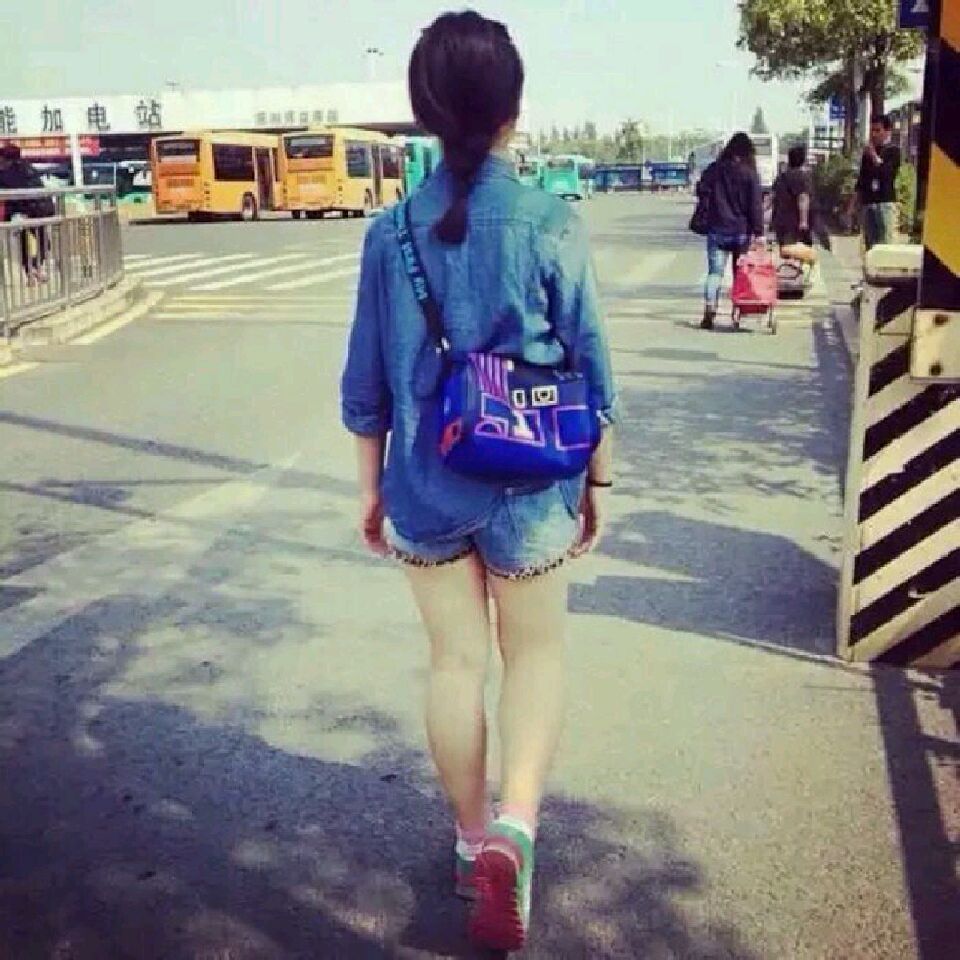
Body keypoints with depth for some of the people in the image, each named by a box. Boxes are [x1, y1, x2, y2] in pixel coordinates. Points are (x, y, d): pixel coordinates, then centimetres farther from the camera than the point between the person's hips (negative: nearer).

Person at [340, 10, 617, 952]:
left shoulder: (392, 231, -5)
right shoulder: (551, 223, -11)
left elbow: (367, 378, 0)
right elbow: (589, 365, -6)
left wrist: (371, 485, 12)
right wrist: (598, 479, 7)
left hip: (426, 482, 2)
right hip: (528, 484, -2)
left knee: (454, 659, 16)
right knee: (536, 651, 16)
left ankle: (473, 838, 31)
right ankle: (514, 823, -3)